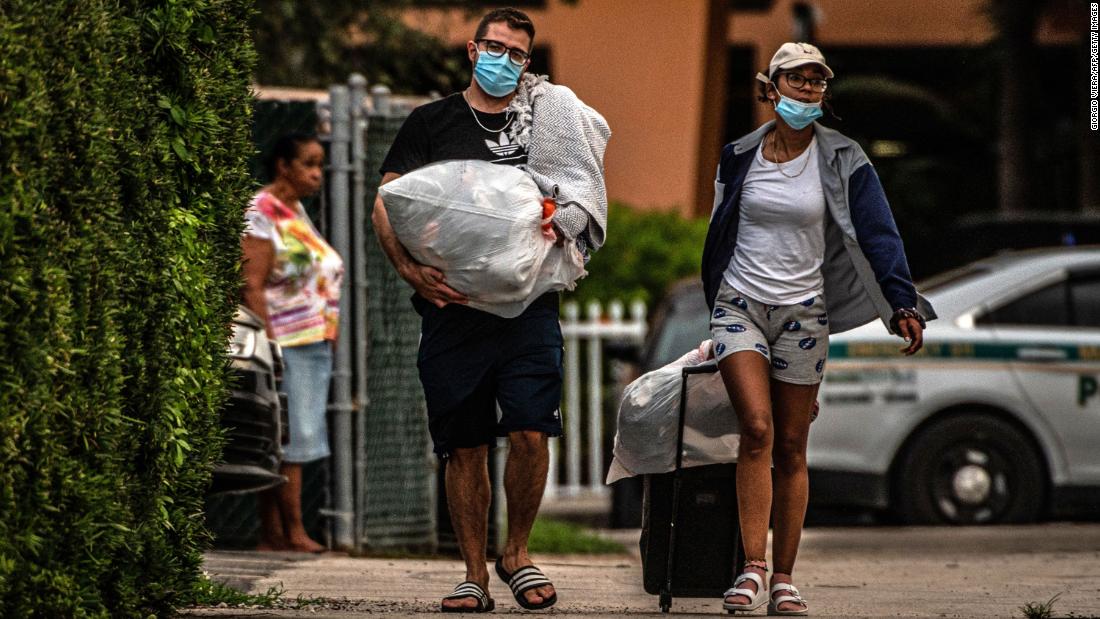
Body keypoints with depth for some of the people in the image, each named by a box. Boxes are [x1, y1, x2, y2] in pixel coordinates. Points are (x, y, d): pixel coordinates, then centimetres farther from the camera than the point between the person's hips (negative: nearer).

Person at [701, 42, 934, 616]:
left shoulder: (841, 161, -2)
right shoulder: (740, 156, 4)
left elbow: (877, 235, -9)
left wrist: (903, 304, -21)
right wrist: (717, 304, 21)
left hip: (803, 311, 0)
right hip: (740, 304, 0)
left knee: (791, 449, 2)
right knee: (757, 429, -18)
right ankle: (752, 569, -18)